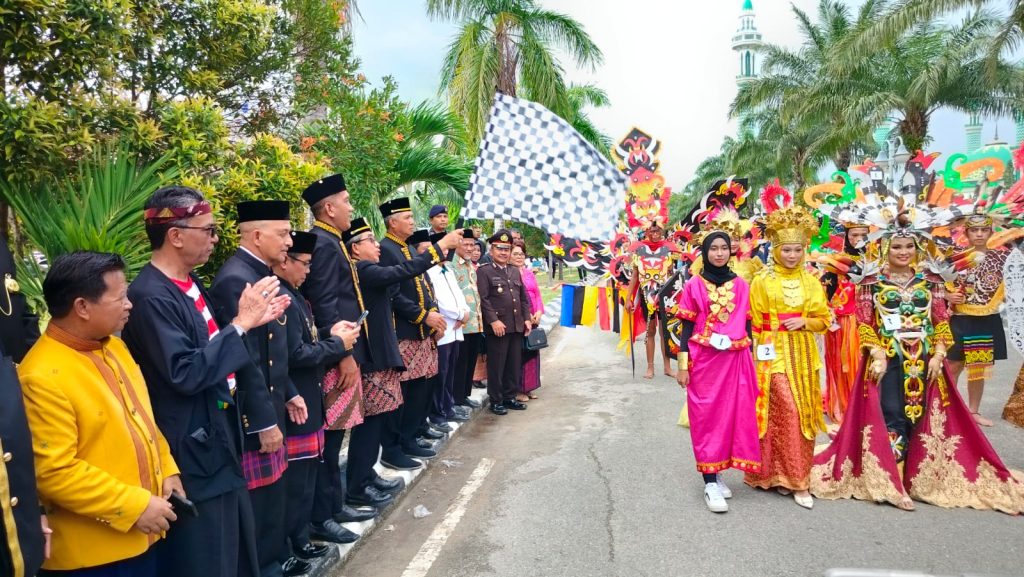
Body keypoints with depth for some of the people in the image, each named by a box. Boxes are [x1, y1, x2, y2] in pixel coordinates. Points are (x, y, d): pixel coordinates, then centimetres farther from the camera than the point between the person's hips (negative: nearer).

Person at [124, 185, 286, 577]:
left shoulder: (190, 282, 6)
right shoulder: (151, 295, -22)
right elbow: (185, 373, -28)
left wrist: (254, 320, 3)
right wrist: (241, 324, -22)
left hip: (220, 436, 9)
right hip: (193, 449, -9)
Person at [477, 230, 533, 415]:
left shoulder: (515, 271, 17)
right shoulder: (484, 271, -4)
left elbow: (523, 297, 19)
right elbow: (483, 299, -13)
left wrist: (526, 319, 10)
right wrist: (494, 320, -20)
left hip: (517, 326, 7)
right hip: (498, 326, -7)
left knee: (515, 365, 12)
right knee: (496, 365, 0)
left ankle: (510, 397, 23)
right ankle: (496, 401, 9)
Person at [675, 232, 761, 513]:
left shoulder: (741, 285, 7)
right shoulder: (694, 285, -1)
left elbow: (747, 325, 11)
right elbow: (687, 327, -1)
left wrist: (751, 360, 9)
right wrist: (682, 365, -5)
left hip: (736, 361, 3)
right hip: (704, 361, -3)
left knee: (735, 414, 6)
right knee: (707, 417, 0)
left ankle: (715, 473, 21)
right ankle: (710, 483, 4)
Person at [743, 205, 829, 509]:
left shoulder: (811, 282, 7)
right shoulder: (762, 281, -4)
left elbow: (825, 319, 10)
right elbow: (755, 324, -3)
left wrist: (805, 322, -9)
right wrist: (761, 355, -8)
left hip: (803, 355, 5)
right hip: (775, 354, -5)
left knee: (804, 414, 7)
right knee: (787, 413, -10)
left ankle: (782, 474, 21)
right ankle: (796, 479, 0)